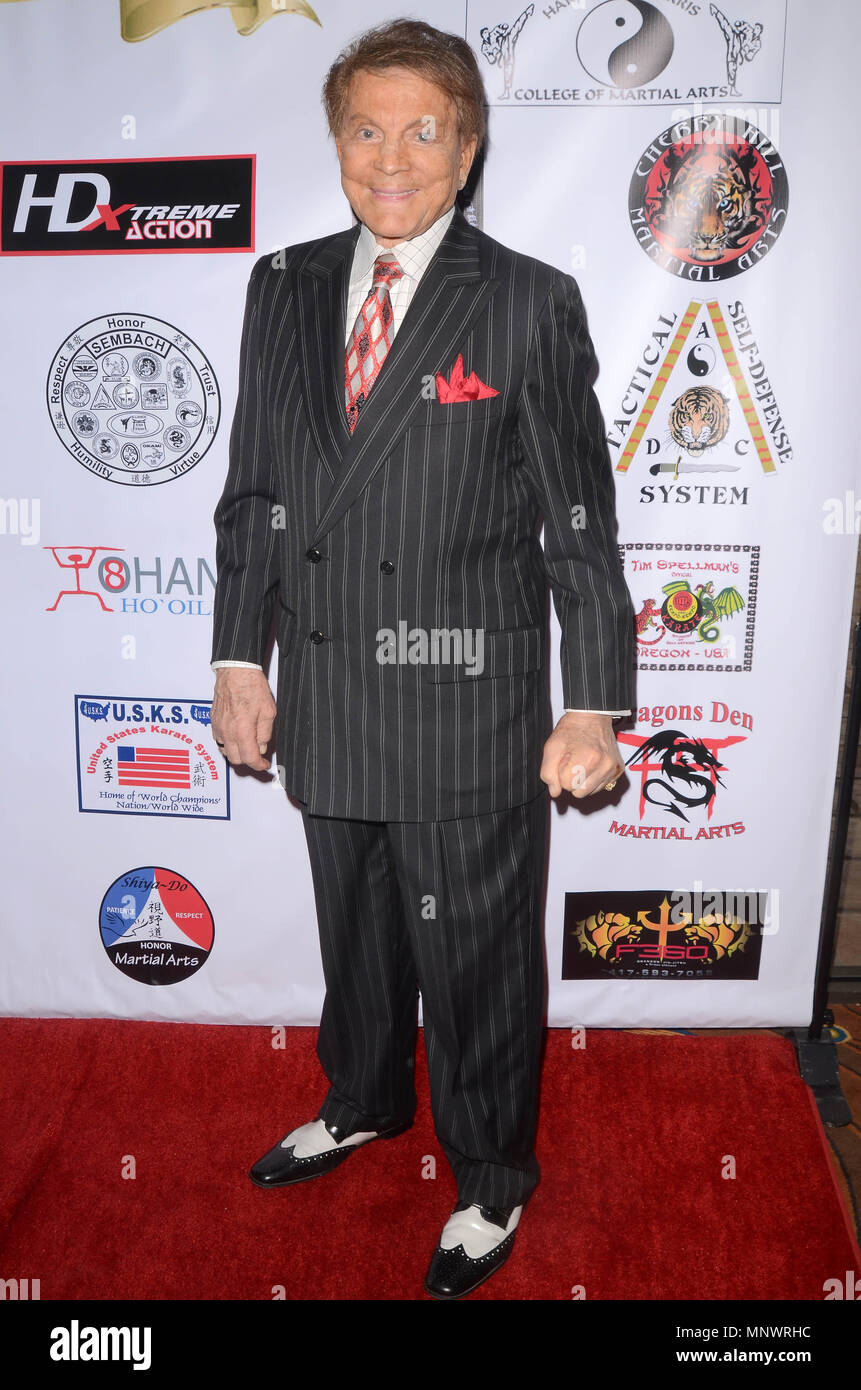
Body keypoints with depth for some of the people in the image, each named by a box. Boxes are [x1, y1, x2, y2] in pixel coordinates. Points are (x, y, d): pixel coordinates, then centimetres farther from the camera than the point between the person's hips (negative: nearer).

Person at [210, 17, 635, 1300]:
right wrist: (240, 658, 6)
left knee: (478, 960, 11)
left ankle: (492, 1182, 39)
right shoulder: (285, 290, 8)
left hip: (468, 706, -4)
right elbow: (254, 493, 10)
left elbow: (580, 519, -6)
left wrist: (593, 705, -10)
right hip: (326, 697, 5)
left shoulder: (531, 305, -5)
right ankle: (364, 1106, 53)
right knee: (355, 934, 23)